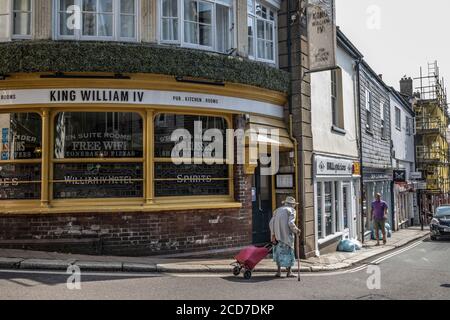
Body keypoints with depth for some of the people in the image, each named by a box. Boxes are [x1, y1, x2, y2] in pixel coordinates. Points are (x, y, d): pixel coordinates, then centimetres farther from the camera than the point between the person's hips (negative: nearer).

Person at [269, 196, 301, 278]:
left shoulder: (278, 210, 18)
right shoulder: (292, 210, 1)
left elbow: (271, 223, 8)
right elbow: (291, 223, -15)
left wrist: (273, 235, 8)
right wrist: (296, 231, 0)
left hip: (278, 234, 5)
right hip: (287, 234, -5)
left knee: (279, 251, 15)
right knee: (288, 252, 6)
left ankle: (279, 271, 12)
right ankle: (289, 272, 13)